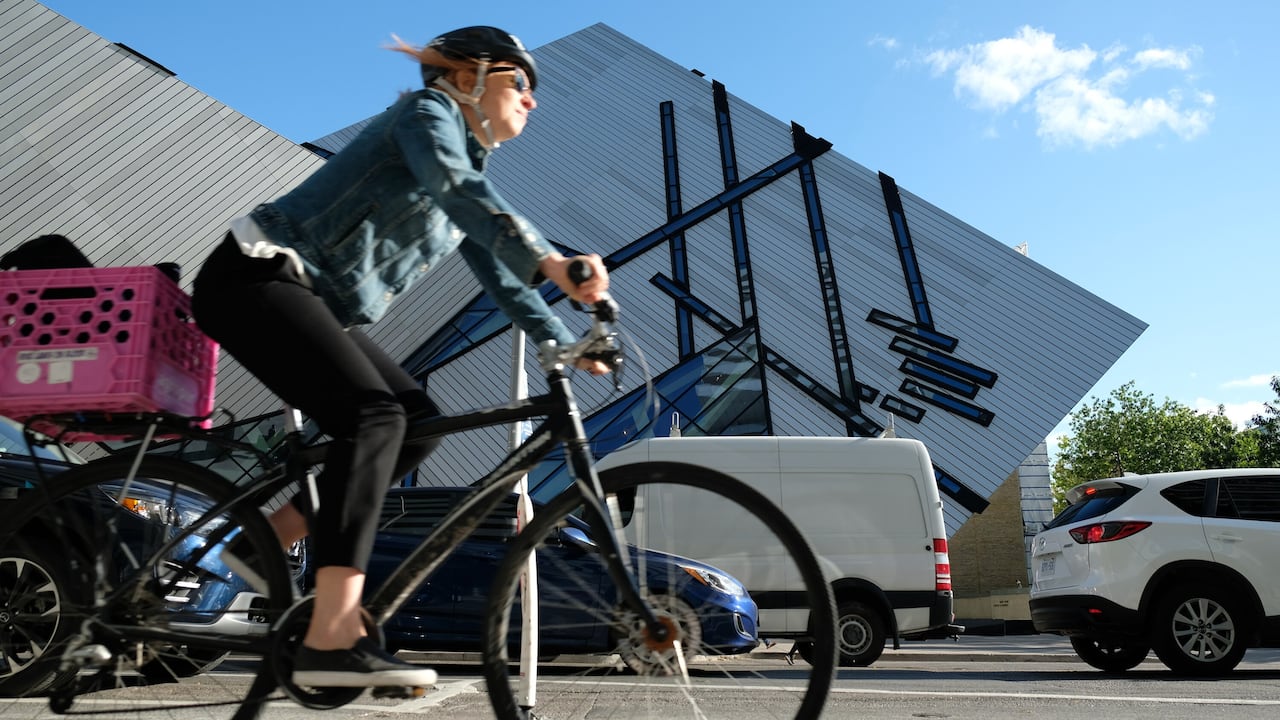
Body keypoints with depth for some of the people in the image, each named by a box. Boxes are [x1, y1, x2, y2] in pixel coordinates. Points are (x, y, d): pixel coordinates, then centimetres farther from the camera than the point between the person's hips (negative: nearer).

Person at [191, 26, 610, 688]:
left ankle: (268, 540, 4)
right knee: (373, 415, -26)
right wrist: (552, 263, -42)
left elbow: (500, 276, 18)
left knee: (418, 421, -3)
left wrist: (567, 347, 8)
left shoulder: (471, 170, 19)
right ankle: (332, 641, -30)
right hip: (254, 278, -9)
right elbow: (457, 191, -29)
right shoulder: (428, 112, -7)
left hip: (313, 304, 9)